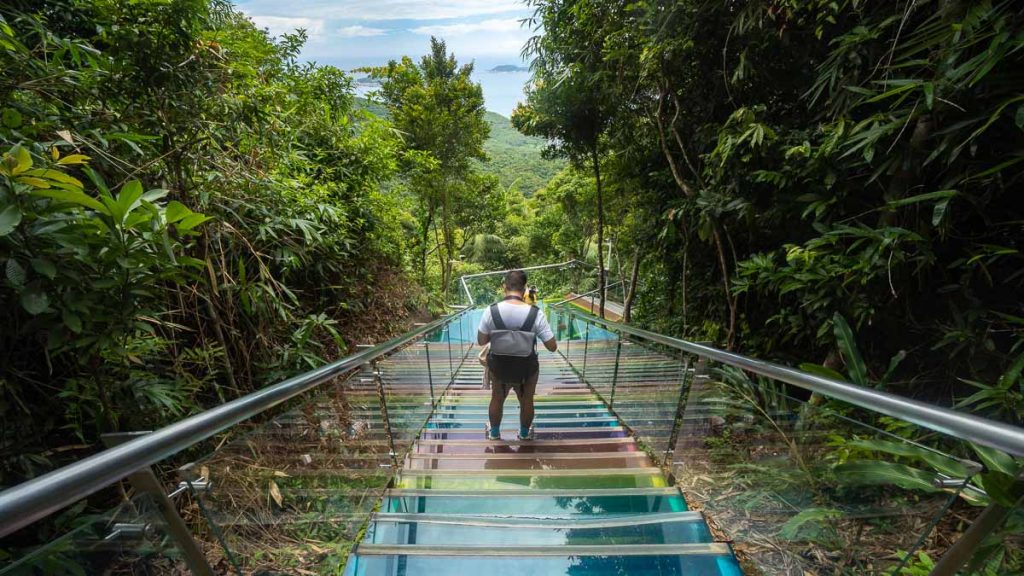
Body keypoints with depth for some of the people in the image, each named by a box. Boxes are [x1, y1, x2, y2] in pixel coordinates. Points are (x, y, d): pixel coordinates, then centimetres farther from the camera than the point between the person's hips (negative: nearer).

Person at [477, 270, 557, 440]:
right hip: (526, 368, -1)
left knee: (497, 399, 29)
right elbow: (552, 347, -16)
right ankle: (525, 434, 53)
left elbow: (481, 341, -9)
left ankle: (494, 433, 53)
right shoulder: (535, 314, -22)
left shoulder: (491, 311, -20)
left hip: (499, 366, 1)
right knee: (526, 401, 27)